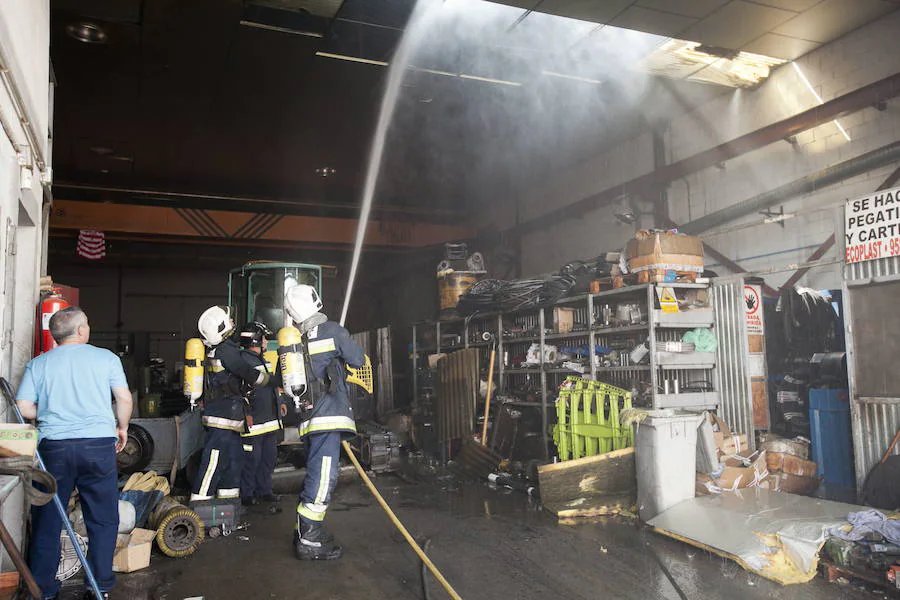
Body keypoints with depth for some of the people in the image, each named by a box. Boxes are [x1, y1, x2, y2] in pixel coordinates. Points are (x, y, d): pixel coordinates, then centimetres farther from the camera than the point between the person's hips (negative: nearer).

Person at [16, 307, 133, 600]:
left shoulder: (37, 364, 8)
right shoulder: (106, 358, 3)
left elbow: (23, 407, 3)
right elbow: (124, 399, -1)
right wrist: (122, 427, 16)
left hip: (53, 447, 2)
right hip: (99, 444, -1)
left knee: (47, 520, 14)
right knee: (103, 520, 9)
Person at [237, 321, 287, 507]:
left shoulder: (263, 360, 18)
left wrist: (279, 402, 21)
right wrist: (246, 414, -24)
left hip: (270, 420, 10)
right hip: (254, 422, -10)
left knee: (269, 457, 16)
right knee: (252, 459, -2)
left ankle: (264, 490, 27)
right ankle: (246, 494, 11)